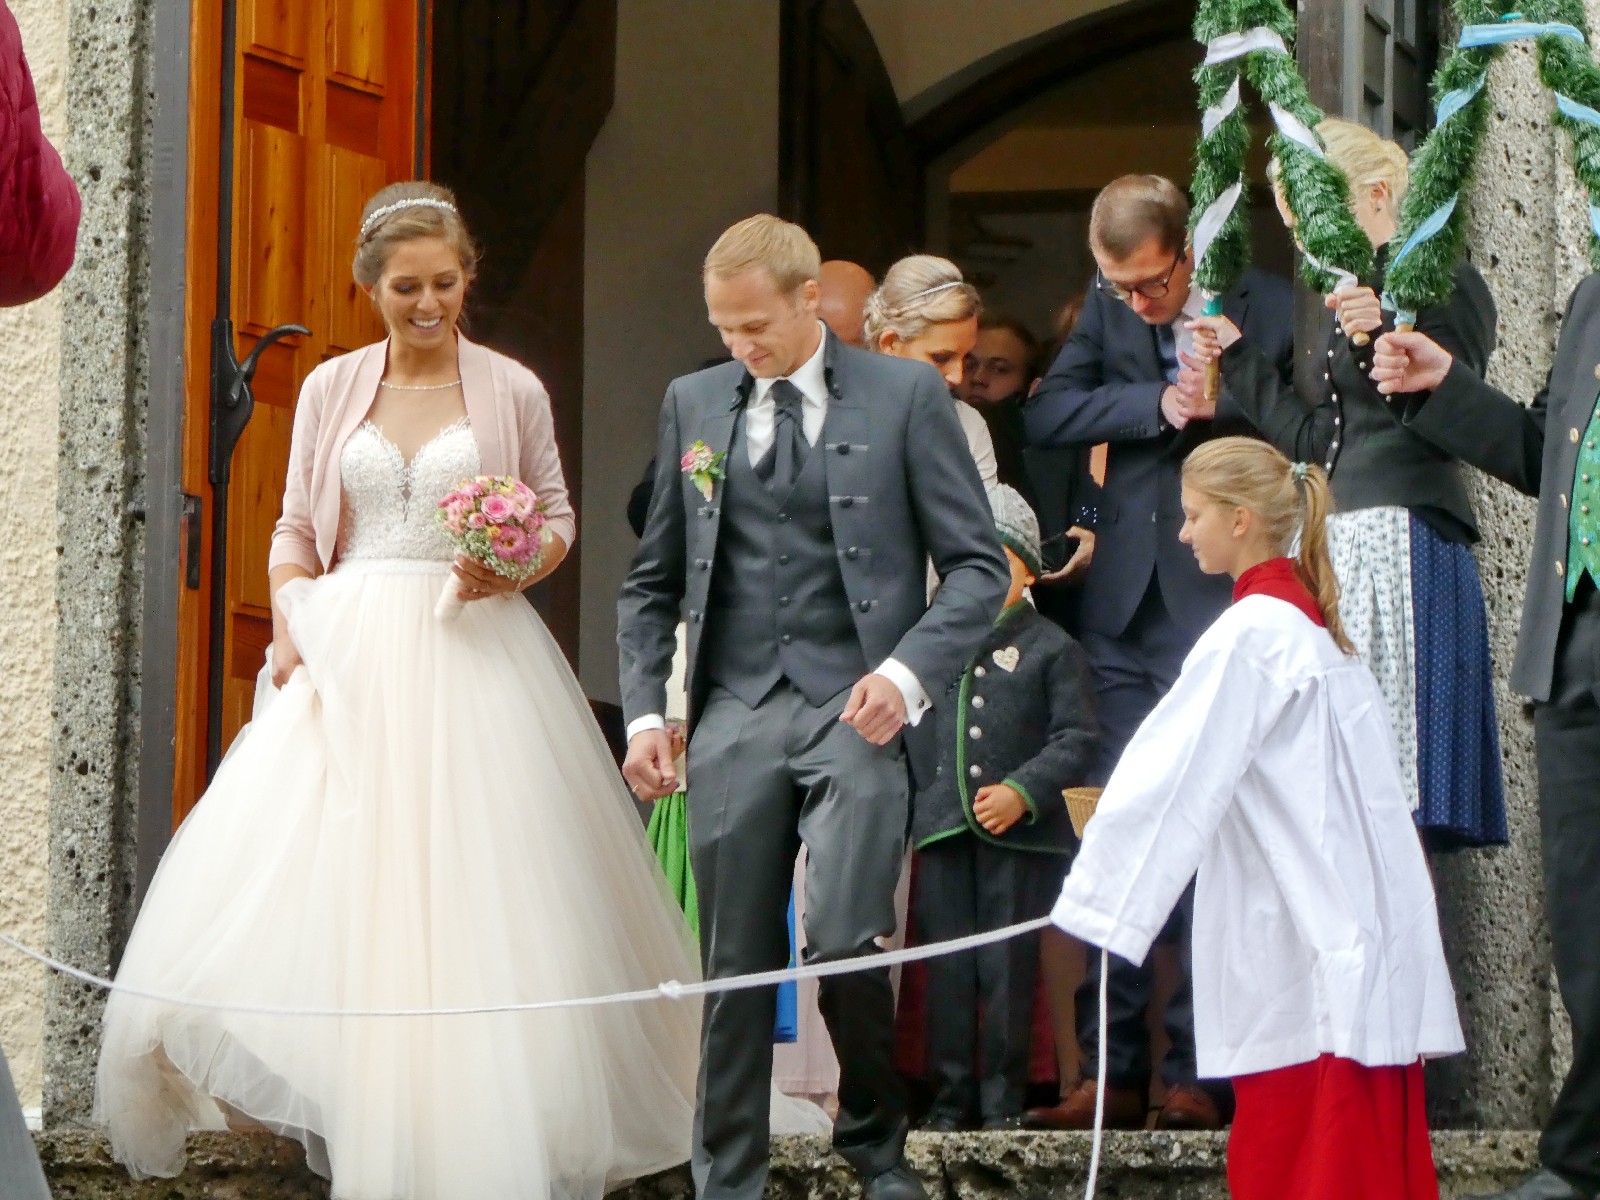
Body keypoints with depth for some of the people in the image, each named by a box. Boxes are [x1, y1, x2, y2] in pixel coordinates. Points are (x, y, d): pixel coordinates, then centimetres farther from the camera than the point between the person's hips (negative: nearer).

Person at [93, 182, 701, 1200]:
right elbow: (297, 529, 12)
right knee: (322, 879, -8)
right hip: (347, 657, 2)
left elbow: (557, 514, 11)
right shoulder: (332, 390, 10)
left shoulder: (511, 391, 5)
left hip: (471, 655, -2)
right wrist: (290, 628, -4)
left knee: (474, 902, -6)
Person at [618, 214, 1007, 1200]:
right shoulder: (694, 404, 14)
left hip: (856, 708, -3)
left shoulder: (905, 397, 3)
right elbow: (653, 583, 20)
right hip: (735, 713, 3)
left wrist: (908, 673, -12)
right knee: (736, 963, 2)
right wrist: (645, 711, 7)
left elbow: (979, 565, 2)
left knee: (846, 941, -16)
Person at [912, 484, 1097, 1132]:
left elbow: (1076, 740, -3)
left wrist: (1023, 791, -15)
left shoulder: (1050, 649, 3)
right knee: (947, 969, 4)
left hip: (1020, 836, -3)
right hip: (942, 832, 3)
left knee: (1007, 969, -1)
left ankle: (1002, 1100, 6)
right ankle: (949, 1099, 10)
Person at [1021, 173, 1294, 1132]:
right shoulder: (1109, 308, 11)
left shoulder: (1270, 308, -3)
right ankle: (1113, 1071, 8)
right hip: (1125, 612, 5)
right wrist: (1162, 404, -10)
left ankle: (1200, 1070, -1)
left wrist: (1228, 392, -15)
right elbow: (1047, 416, 0)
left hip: (1218, 609, -5)